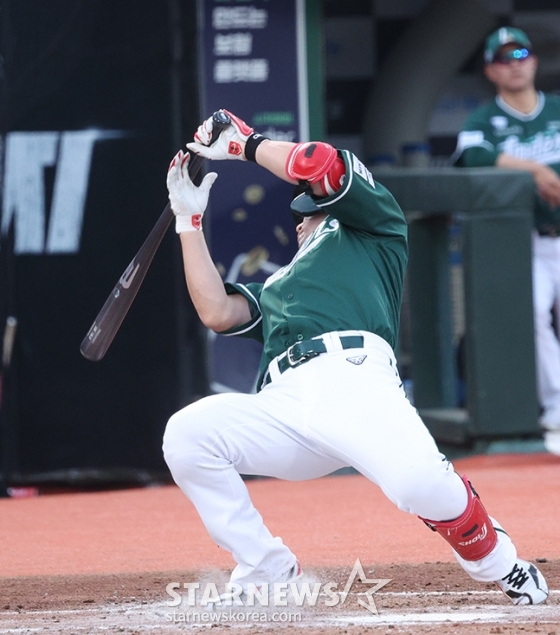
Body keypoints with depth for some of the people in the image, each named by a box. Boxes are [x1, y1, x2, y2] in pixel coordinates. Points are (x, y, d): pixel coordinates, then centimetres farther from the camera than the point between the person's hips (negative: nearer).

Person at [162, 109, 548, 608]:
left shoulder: (373, 230, 29)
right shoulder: (276, 289, 42)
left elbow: (319, 163, 15)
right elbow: (216, 312, 24)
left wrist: (243, 144, 29)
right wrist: (190, 220, 29)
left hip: (353, 379, -5)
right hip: (282, 408, 5)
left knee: (422, 484, -32)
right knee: (185, 436, -20)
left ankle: (505, 570, -1)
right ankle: (268, 573, -5)